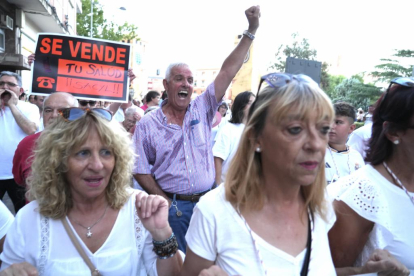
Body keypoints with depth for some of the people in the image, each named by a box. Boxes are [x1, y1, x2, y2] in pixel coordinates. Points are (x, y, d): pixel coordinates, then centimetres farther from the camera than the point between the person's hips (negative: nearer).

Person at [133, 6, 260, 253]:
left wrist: (251, 30, -10)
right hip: (174, 206, -2)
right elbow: (141, 171, -2)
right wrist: (168, 204, -6)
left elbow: (227, 72, -6)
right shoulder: (147, 125, -6)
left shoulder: (202, 108, 0)